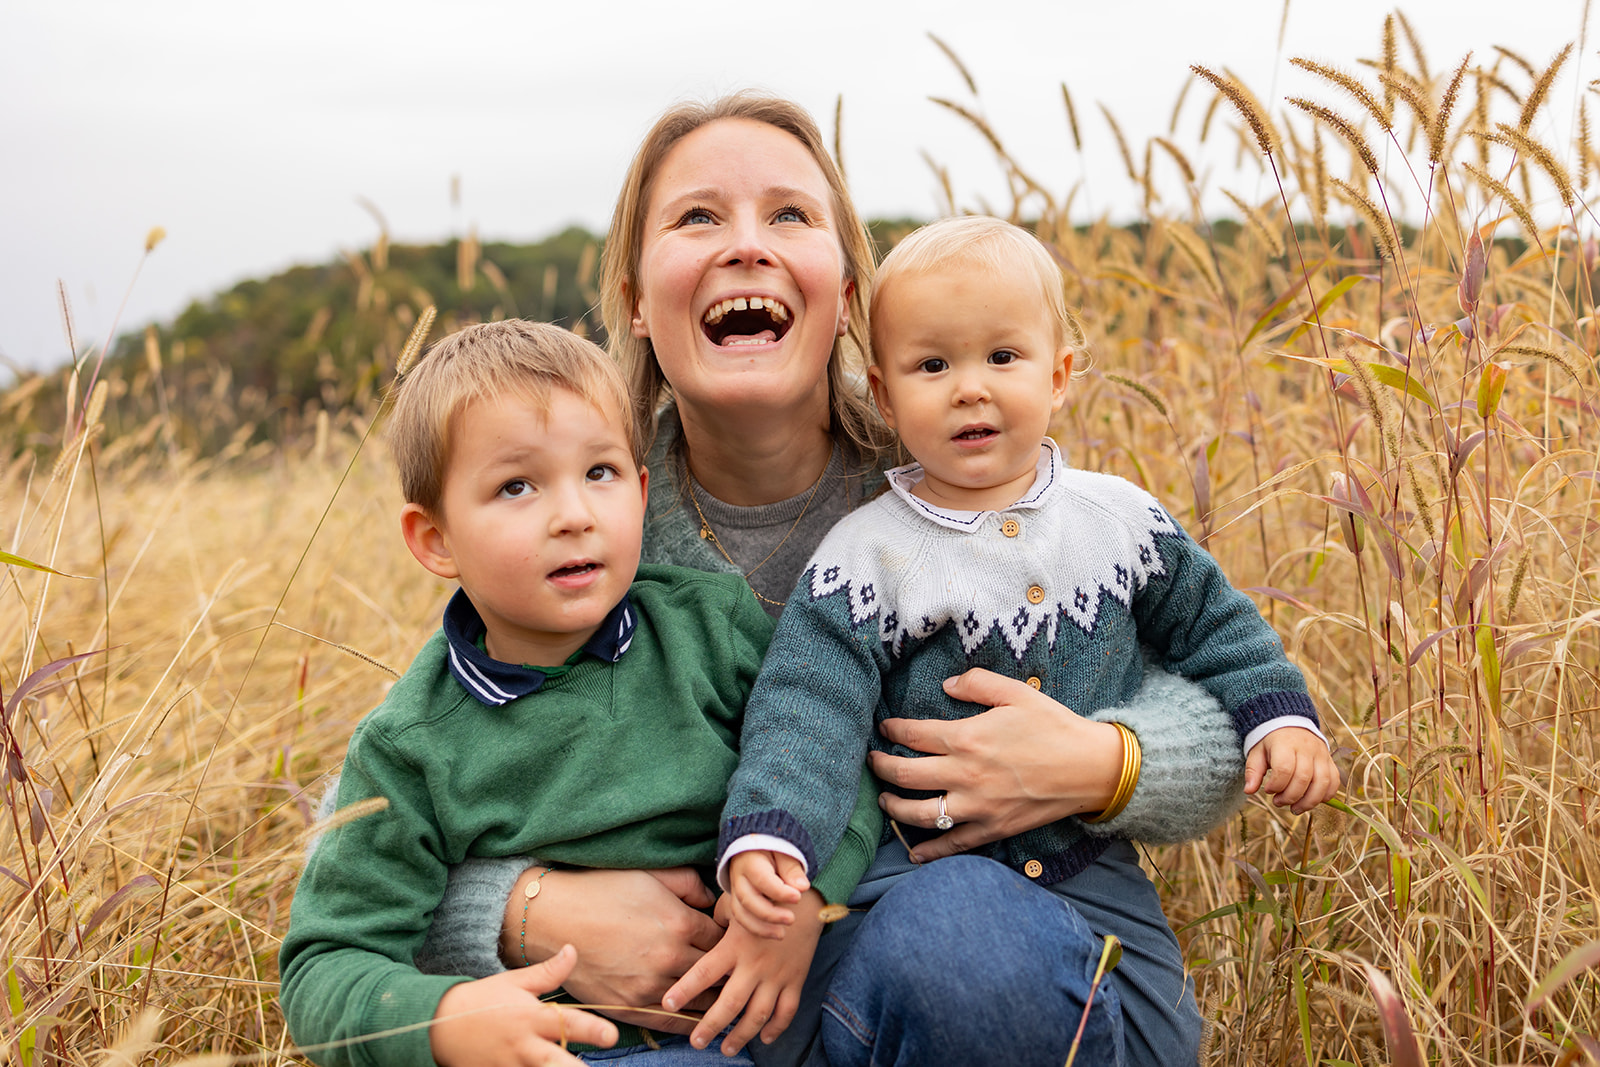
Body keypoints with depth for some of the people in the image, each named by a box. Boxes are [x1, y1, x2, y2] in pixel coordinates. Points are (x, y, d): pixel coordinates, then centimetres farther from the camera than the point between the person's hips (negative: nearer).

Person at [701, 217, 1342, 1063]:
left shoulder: (1121, 518, 1)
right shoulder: (864, 556, -10)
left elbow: (1211, 621, 15)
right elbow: (809, 713, -18)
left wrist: (1278, 714, 2)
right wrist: (766, 838, -32)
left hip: (1095, 869, 3)